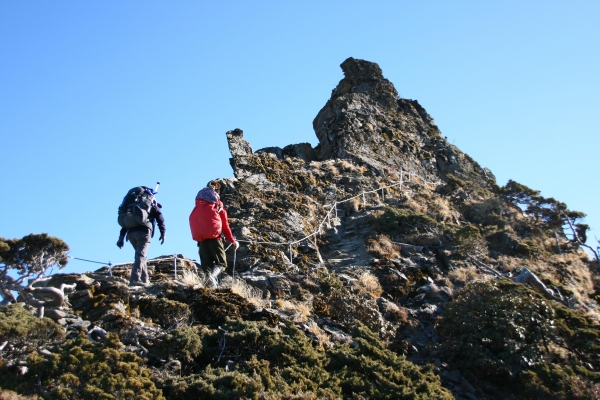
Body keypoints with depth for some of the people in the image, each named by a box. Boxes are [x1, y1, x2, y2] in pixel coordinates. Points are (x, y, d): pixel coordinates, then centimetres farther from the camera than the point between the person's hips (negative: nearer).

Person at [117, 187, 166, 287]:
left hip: (131, 233, 5)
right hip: (143, 232, -5)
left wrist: (121, 237, 18)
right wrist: (163, 233, -3)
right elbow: (160, 218, 1)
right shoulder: (153, 205, 18)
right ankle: (135, 279, -33)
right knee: (140, 255, -16)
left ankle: (145, 280, 18)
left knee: (140, 255, 19)